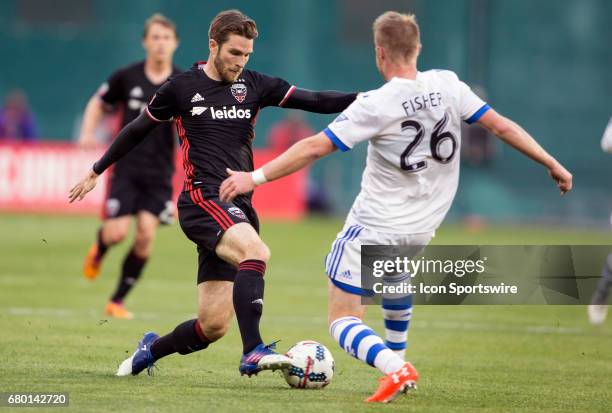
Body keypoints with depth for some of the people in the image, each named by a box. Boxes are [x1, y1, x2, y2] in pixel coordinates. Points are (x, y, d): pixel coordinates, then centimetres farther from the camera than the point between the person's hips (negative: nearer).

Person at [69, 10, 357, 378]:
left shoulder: (255, 85, 10)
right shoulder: (182, 88, 3)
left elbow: (314, 101, 3)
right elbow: (138, 129, 16)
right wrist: (97, 172, 24)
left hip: (238, 209, 5)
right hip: (202, 199, -5)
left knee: (214, 324, 1)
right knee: (256, 251, -34)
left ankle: (151, 349, 27)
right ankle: (253, 352, -40)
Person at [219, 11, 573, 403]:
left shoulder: (375, 105, -19)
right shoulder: (448, 85, -7)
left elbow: (314, 148, -21)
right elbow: (501, 125, -3)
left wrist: (255, 177, -16)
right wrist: (553, 165, 8)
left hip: (375, 225, -6)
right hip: (423, 226, 6)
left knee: (344, 320, 0)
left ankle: (395, 368, -26)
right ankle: (394, 358, 40)